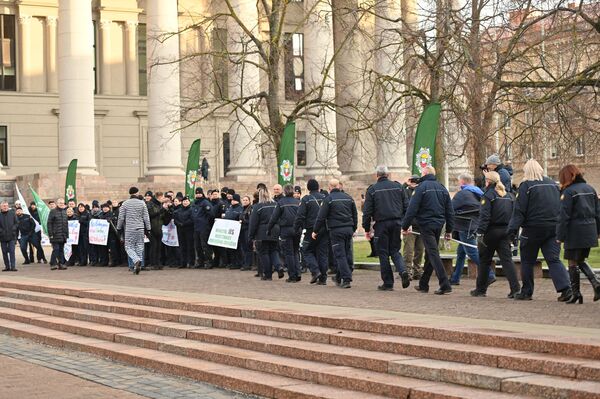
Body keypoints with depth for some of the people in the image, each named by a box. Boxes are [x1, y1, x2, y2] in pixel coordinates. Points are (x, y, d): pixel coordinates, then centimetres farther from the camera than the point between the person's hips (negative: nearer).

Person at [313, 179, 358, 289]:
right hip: (348, 229, 5)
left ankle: (346, 279, -14)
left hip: (336, 230, -5)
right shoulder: (348, 198, 11)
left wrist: (315, 231, 2)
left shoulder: (328, 199, -6)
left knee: (340, 255, -5)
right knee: (347, 254, 12)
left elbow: (321, 217, -7)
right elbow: (355, 215, 18)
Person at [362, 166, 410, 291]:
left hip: (381, 224, -3)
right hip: (397, 223, 3)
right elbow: (406, 206, 8)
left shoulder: (372, 190, -1)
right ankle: (402, 271, -12)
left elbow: (367, 211, -3)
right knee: (395, 250, 14)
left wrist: (367, 229, 3)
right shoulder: (398, 186, 8)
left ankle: (388, 283, 4)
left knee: (383, 253, 4)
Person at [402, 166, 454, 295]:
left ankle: (445, 284, -19)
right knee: (430, 255, 15)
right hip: (439, 224, 7)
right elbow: (450, 211, 13)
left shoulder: (421, 187, -7)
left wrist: (405, 226, -6)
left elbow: (412, 208, -12)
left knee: (433, 254, -9)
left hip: (426, 225, -7)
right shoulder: (442, 188, 12)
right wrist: (449, 230, 17)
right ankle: (423, 284, 23)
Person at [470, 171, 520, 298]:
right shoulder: (509, 196, 12)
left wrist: (480, 233, -19)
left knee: (484, 260, 8)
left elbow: (484, 216, -17)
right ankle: (515, 289, -13)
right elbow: (514, 215, 13)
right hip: (505, 231, 5)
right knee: (507, 259, 0)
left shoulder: (488, 195, -9)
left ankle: (481, 289, 15)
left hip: (491, 231, -5)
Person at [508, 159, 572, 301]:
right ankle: (565, 288, -15)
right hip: (553, 228, 5)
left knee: (527, 261, 9)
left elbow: (519, 210, -12)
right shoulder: (553, 184, 11)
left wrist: (513, 229, -11)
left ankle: (526, 292, 14)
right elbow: (561, 207, 16)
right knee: (554, 259, 2)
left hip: (533, 228, -5)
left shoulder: (526, 185, -8)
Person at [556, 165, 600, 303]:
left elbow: (564, 216, -13)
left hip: (575, 233, -7)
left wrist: (560, 236, -9)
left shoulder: (569, 191, -11)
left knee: (573, 262, 3)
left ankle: (576, 294, 6)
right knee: (581, 261, 19)